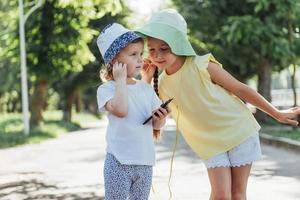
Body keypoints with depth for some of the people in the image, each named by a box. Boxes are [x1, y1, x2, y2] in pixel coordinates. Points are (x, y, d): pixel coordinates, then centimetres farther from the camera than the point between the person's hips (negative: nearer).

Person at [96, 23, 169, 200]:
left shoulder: (146, 88, 9)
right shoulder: (106, 89, -6)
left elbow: (157, 125, 11)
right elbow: (120, 110, -26)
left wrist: (160, 118, -13)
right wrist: (121, 79, -16)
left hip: (145, 163, 5)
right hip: (119, 162, -5)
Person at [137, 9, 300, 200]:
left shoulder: (202, 65, -18)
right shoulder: (162, 84, -4)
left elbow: (240, 89, -10)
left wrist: (277, 114, -3)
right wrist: (146, 80, -14)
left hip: (239, 131, -3)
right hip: (210, 144, 3)